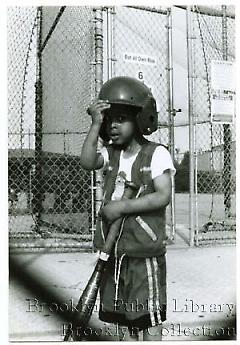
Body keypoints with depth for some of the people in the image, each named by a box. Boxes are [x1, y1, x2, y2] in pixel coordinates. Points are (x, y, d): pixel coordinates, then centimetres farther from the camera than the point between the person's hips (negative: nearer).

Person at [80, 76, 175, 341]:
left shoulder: (156, 154, -7)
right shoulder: (110, 154, 6)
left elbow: (163, 196, -15)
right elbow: (87, 162, -14)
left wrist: (123, 206, -18)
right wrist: (95, 125, -16)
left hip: (145, 251, -5)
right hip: (114, 249, 5)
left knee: (149, 318, 6)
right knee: (123, 317, 19)